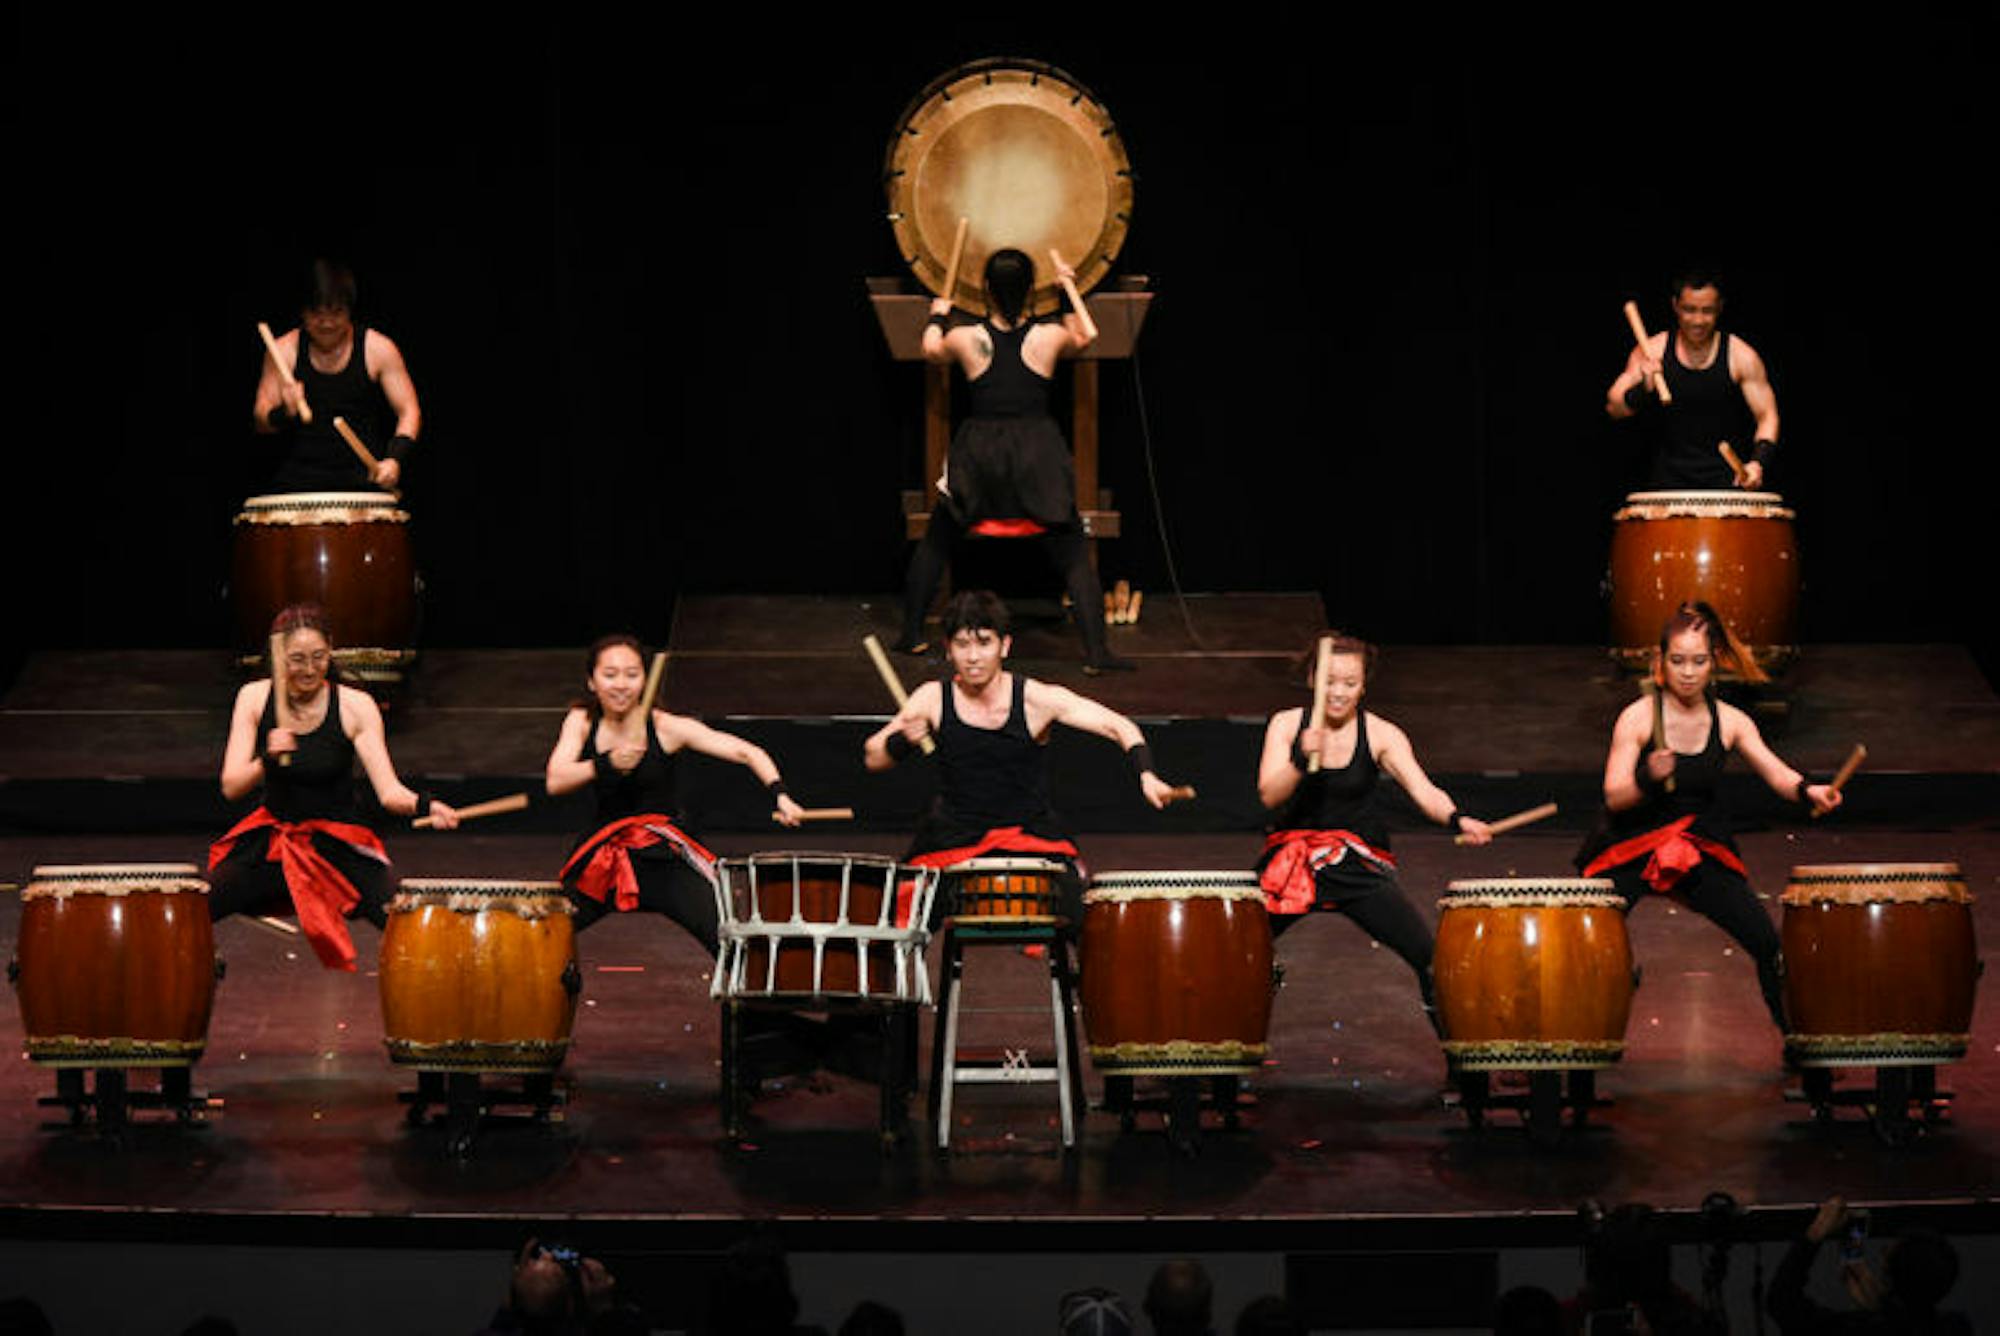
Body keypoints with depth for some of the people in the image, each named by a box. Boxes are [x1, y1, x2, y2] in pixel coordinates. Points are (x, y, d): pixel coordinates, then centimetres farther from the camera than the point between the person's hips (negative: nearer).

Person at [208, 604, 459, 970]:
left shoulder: (355, 706, -11)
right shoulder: (255, 698, -5)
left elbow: (389, 792, -17)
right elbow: (231, 787, -10)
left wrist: (424, 806, -39)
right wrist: (267, 760, -31)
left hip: (338, 844, -2)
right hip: (270, 841, 2)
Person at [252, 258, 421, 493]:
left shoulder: (377, 349, 2)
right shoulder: (285, 351, 5)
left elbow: (409, 413, 1)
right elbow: (261, 421, 5)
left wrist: (394, 460, -17)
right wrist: (285, 413, -19)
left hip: (364, 475, -1)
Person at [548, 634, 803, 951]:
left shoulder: (666, 728, -13)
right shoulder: (582, 721, -3)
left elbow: (747, 753, -18)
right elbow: (555, 782, -17)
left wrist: (779, 794, -35)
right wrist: (605, 765, -34)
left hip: (665, 857, -3)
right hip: (602, 856, 3)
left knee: (728, 941, -19)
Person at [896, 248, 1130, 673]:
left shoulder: (966, 339, -6)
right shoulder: (1049, 337, -6)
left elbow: (931, 350, 18)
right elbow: (1085, 337, 18)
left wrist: (938, 317, 37)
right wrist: (1069, 293, 30)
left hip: (979, 459, 1)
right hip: (1038, 460, -1)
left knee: (935, 544, 21)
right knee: (1075, 556, 5)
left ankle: (912, 634, 24)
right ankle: (1096, 650, -4)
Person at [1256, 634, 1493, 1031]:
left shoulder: (1381, 735, -2)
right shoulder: (1286, 725, 0)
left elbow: (1424, 792, -13)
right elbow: (1269, 796, -12)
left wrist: (1456, 820, -35)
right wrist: (1303, 760, -31)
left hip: (1360, 864, -1)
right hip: (1293, 858, 1)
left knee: (1430, 954, -16)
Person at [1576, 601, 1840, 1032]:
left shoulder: (1730, 722, -1)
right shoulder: (1637, 718, -10)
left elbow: (1776, 773, -12)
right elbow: (1614, 798, -16)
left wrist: (1807, 791, -34)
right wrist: (1647, 778, -37)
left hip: (1702, 849, 3)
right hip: (1631, 848, -3)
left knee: (1770, 944, -7)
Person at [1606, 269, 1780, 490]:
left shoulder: (1740, 357, -4)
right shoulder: (1652, 351, 0)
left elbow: (1767, 417, -5)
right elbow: (1614, 408, -1)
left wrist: (1758, 463, -23)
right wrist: (1643, 390, -23)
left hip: (1727, 478, -1)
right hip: (1670, 481, 1)